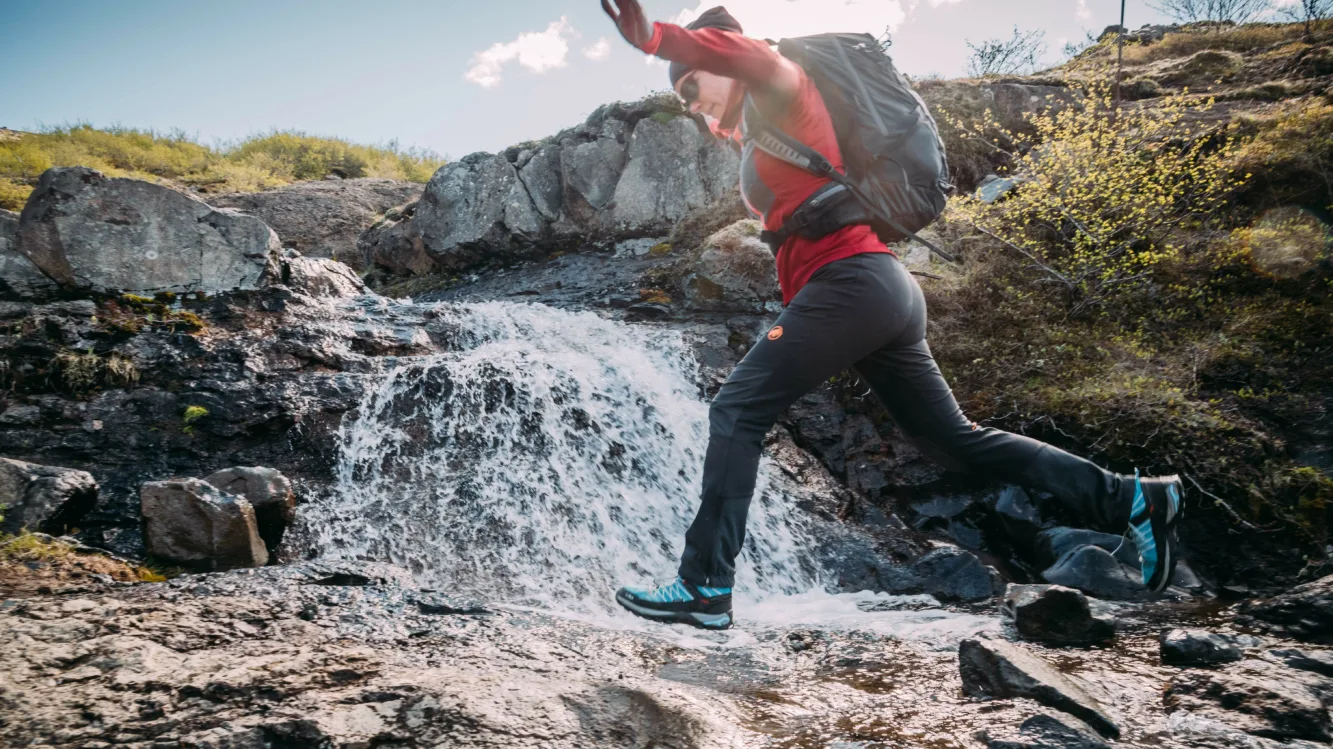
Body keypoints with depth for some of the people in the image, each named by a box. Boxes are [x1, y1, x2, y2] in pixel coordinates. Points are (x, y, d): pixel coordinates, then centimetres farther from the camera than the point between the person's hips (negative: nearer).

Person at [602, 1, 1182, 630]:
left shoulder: (783, 92, 2)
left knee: (736, 411, -11)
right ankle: (1131, 499, 15)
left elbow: (758, 59, -22)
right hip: (888, 295, 10)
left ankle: (705, 587, -13)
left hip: (852, 280, -10)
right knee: (954, 440, 12)